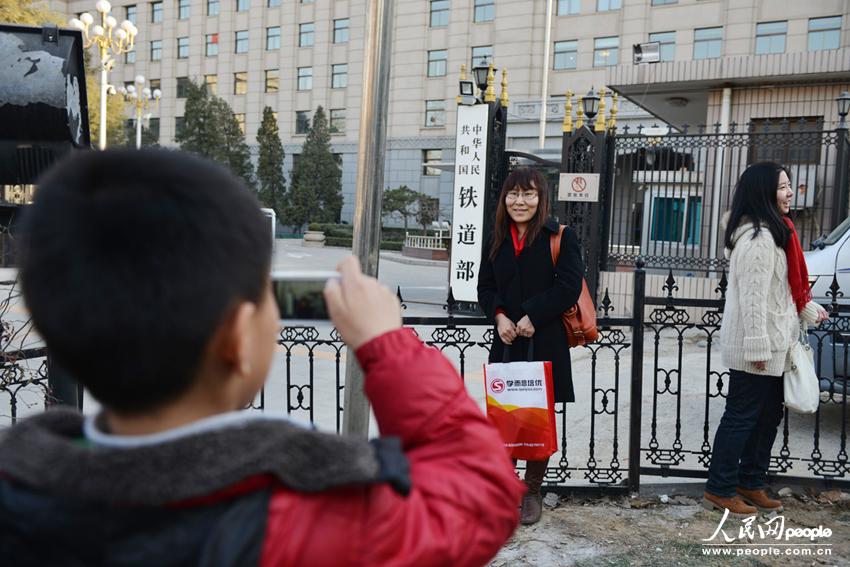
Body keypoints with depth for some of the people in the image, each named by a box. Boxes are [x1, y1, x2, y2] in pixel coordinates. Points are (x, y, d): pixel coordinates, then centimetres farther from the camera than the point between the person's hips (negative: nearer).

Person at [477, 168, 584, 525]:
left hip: (545, 344, -3)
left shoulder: (560, 238, -3)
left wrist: (532, 317, -15)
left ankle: (532, 492, 20)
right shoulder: (497, 240, 12)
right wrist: (499, 316, -6)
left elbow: (569, 287, -10)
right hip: (506, 342, 4)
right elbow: (485, 287, 13)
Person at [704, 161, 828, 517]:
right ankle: (719, 489, 10)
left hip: (771, 345, 10)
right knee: (743, 417, -1)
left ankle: (751, 483, 29)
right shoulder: (759, 238, -19)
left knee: (767, 416, 17)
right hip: (756, 347, -10)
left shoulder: (774, 231, 15)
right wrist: (758, 346, -23)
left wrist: (809, 309, 17)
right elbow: (752, 296, -23)